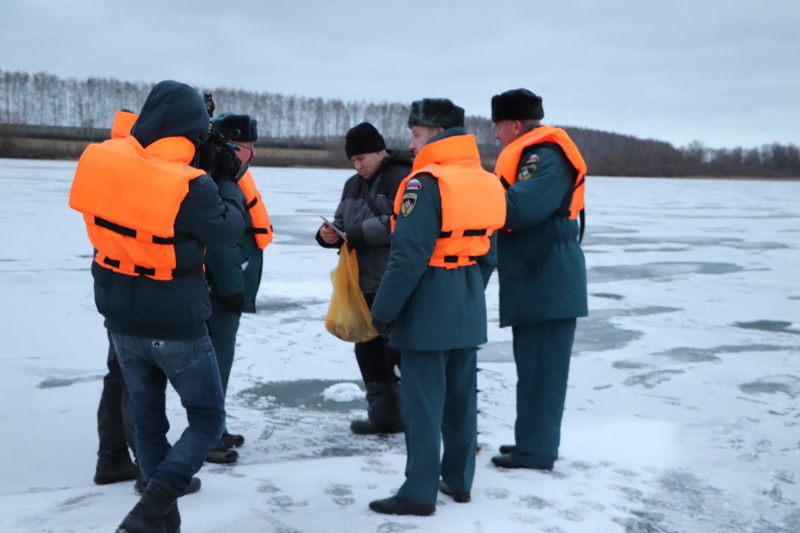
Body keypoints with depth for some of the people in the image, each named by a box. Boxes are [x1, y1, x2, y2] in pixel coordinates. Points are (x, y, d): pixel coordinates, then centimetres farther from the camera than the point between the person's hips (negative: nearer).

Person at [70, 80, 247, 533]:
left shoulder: (99, 160, -8)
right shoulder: (191, 185, -24)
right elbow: (227, 231, -10)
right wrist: (228, 184, 4)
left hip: (122, 320, 5)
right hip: (178, 326, -5)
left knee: (147, 419, 20)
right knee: (208, 417, 12)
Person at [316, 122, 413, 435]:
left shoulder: (402, 178, -11)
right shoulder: (354, 185, 17)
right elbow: (344, 223, 20)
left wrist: (359, 234, -19)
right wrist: (329, 235, -3)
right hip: (365, 282, 9)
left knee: (398, 350, -7)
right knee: (369, 350, 13)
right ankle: (384, 416, 23)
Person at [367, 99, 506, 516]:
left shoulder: (426, 183, -17)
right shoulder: (485, 183, 8)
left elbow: (408, 256, -21)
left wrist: (383, 310, -14)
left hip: (427, 310, -8)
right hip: (468, 311, 8)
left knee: (422, 400, -1)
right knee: (461, 395, 15)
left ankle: (419, 492, 5)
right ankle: (459, 480, 27)